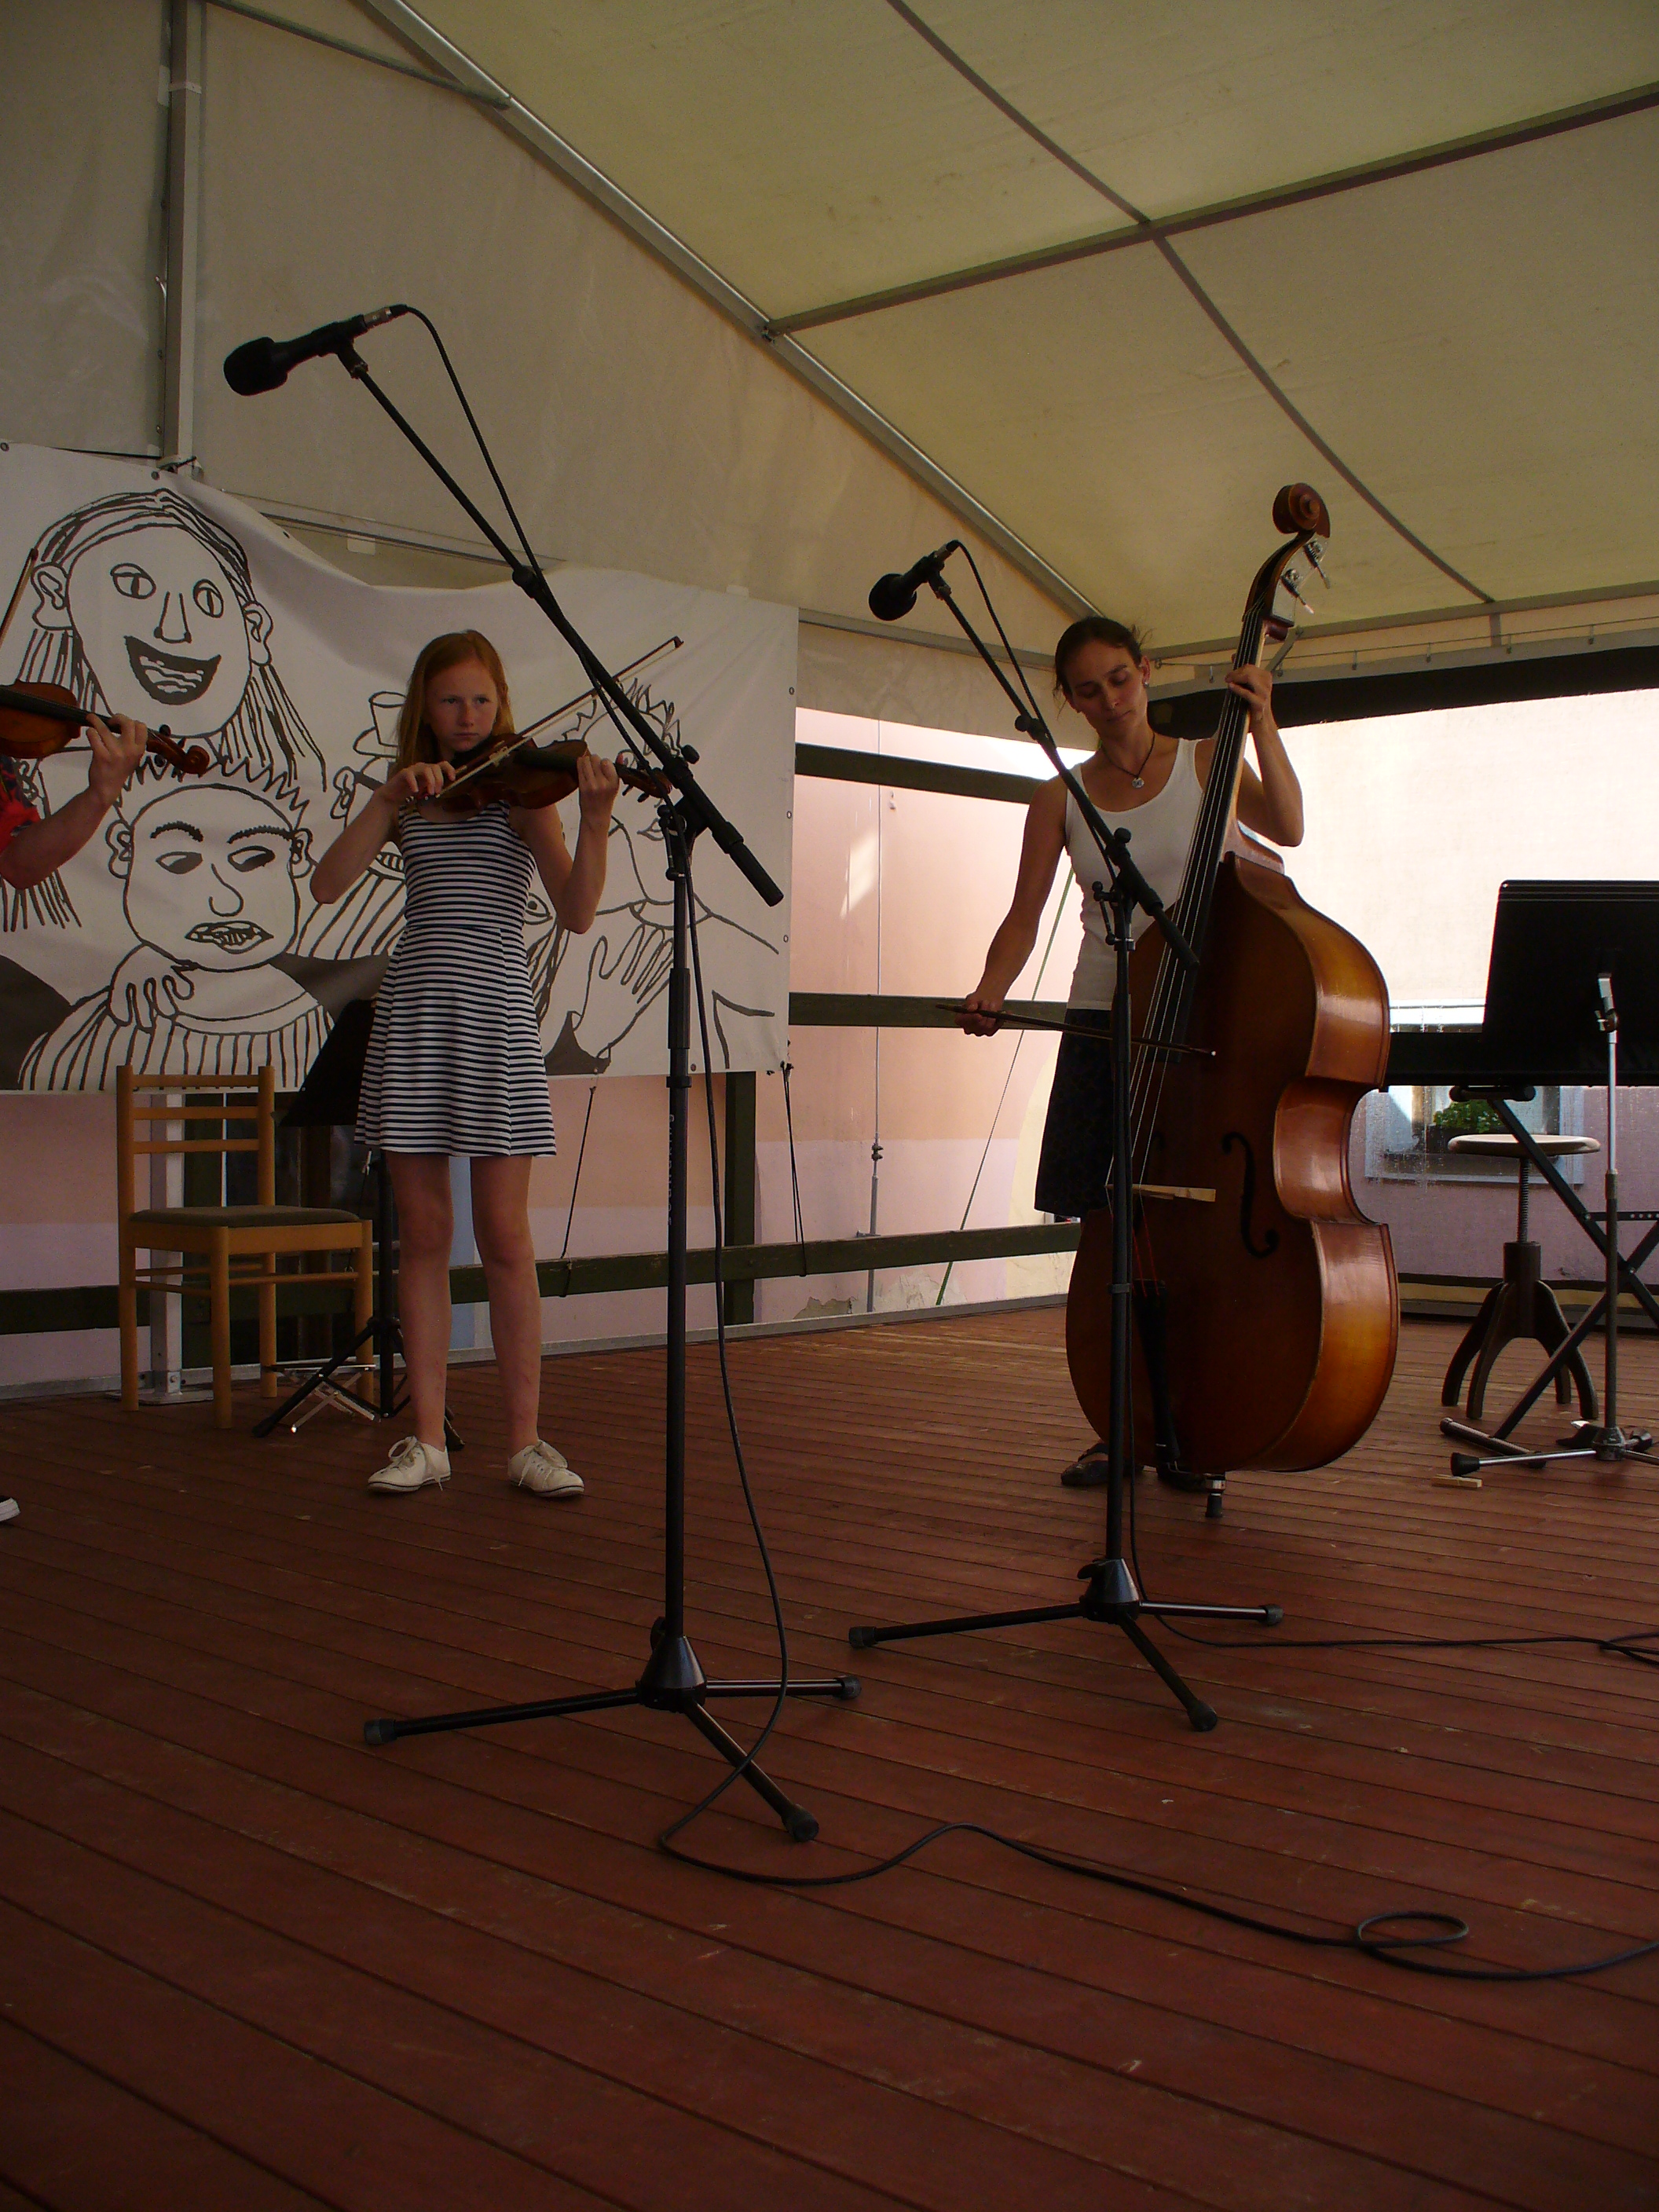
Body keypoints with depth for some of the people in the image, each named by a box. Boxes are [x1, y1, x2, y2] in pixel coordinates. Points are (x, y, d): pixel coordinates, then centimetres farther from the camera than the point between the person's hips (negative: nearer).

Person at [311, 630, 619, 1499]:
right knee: (423, 1230, 5)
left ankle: (525, 1439, 4)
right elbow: (327, 885, -1)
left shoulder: (523, 788, 4)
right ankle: (427, 1438, 12)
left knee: (505, 1235, -4)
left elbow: (575, 913, -8)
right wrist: (392, 798, -11)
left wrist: (594, 821, -24)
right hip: (413, 1010, 3)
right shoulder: (406, 796, 13)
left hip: (498, 1012, -3)